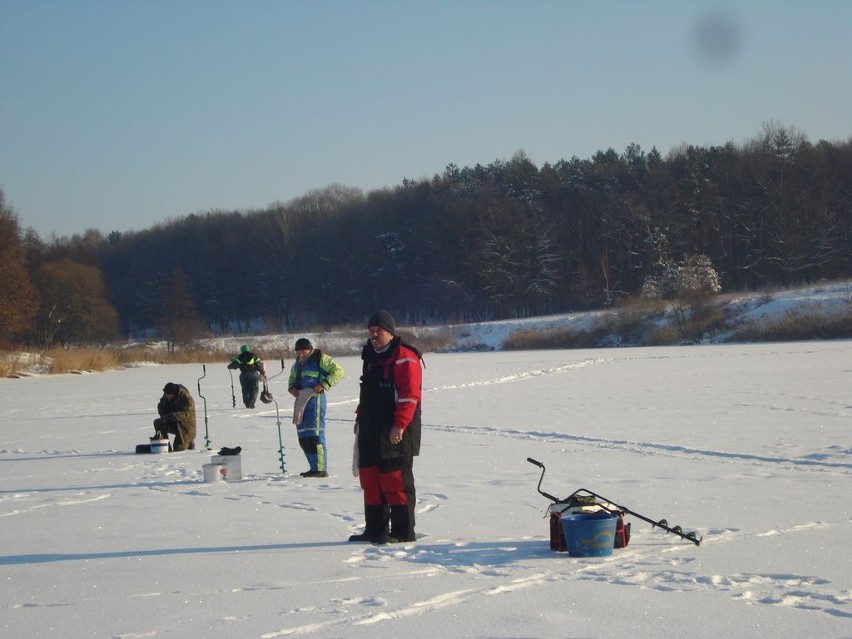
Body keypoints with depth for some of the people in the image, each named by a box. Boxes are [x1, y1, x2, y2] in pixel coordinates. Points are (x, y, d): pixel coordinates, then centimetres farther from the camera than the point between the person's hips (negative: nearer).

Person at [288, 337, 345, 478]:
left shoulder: (320, 359, -5)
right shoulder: (298, 363, 19)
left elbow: (338, 371, -11)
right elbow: (292, 378, 34)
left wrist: (323, 385, -19)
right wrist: (292, 387, 11)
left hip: (315, 398, -9)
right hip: (301, 400, 9)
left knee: (315, 434, -12)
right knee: (303, 437, 8)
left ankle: (321, 469, -10)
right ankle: (314, 468, 14)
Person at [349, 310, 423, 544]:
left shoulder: (404, 358, -10)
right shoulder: (371, 357, 19)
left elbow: (410, 395, -18)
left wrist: (399, 425, -23)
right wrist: (360, 418, 22)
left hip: (395, 434, -9)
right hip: (370, 432, 9)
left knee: (396, 481, -7)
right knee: (370, 480, 10)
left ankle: (403, 532, -2)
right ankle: (374, 530, 18)